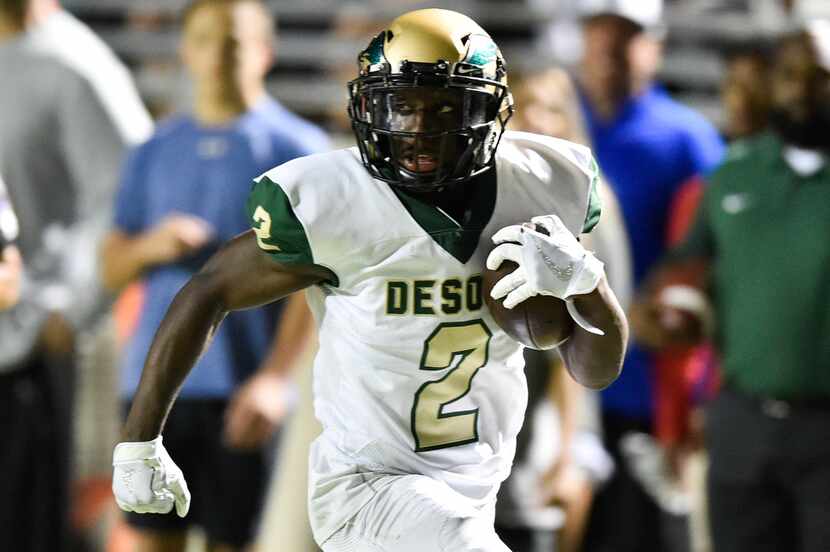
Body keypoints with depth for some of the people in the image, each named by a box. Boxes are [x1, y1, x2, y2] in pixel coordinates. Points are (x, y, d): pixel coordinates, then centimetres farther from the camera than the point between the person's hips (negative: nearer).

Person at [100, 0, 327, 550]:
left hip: (241, 395, -4)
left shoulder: (296, 148, 0)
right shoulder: (155, 153, 15)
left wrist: (274, 378, -16)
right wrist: (150, 246, -7)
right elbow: (112, 267, 16)